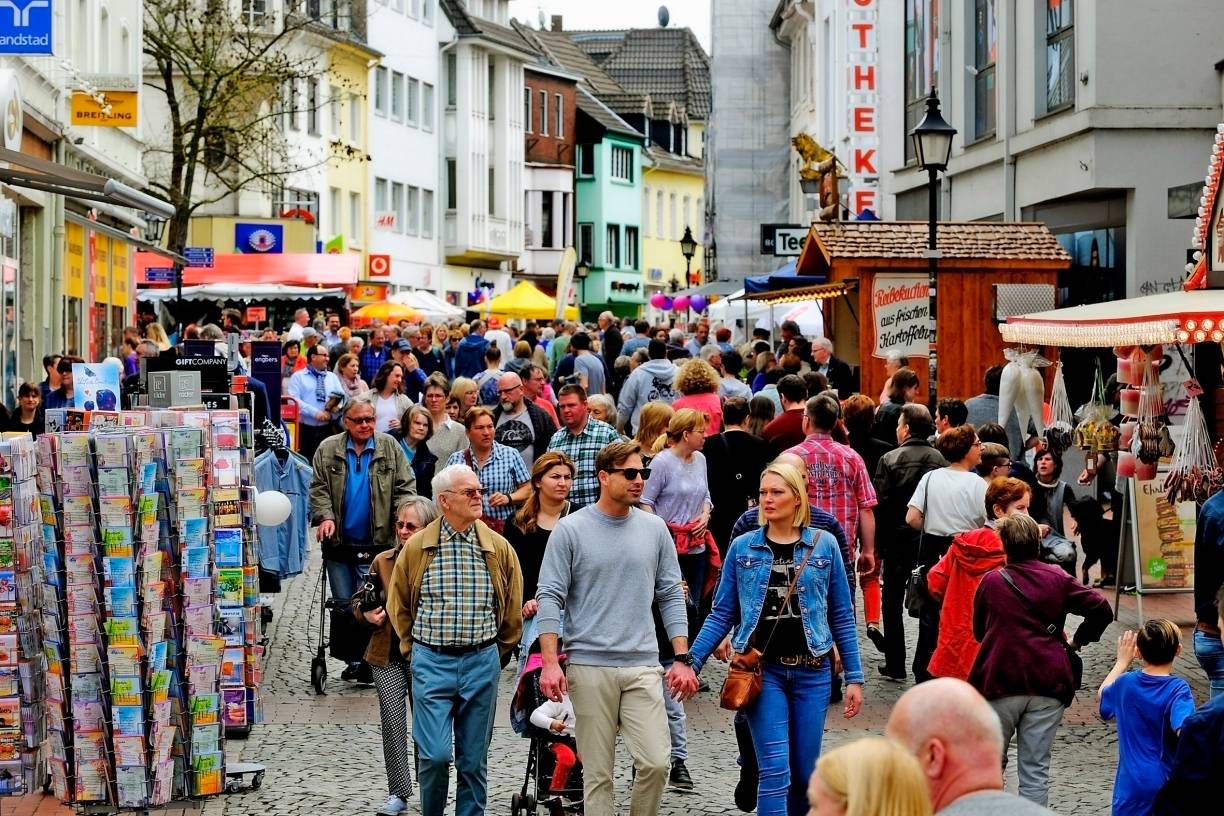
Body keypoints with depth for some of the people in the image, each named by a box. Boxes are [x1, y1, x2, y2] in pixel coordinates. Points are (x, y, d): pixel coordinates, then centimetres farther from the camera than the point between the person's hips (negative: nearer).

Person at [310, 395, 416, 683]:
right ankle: (355, 659, 18)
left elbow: (405, 487, 2)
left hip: (378, 543, -2)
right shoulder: (328, 450, 5)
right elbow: (318, 488, 3)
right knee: (344, 605, 8)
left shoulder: (390, 448, 4)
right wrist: (325, 517, -13)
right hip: (339, 542, 2)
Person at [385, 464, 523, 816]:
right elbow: (398, 606, 13)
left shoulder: (498, 548, 3)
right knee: (435, 755, -9)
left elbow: (512, 611, 13)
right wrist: (415, 651, 11)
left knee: (473, 759, 6)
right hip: (431, 662, -2)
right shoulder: (416, 548, 0)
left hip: (482, 662, 2)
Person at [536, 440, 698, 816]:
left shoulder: (654, 529, 8)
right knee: (597, 772, 1)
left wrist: (682, 659, 5)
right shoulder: (570, 530, -1)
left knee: (656, 762, -8)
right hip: (589, 665, -2)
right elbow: (550, 597, -2)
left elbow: (671, 596, 12)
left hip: (643, 666, 2)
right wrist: (550, 663, -10)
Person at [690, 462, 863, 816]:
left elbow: (842, 616, 6)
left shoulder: (824, 545, 4)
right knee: (776, 771, -9)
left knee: (805, 772, 7)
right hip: (763, 670, -1)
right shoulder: (742, 548, 4)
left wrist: (854, 677, 4)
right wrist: (691, 662, -4)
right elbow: (722, 614, 6)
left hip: (812, 671, 1)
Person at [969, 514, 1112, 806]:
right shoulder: (1057, 579, 2)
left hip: (1000, 683, -1)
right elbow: (1101, 609, -5)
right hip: (1047, 685, 1)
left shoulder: (991, 582, 2)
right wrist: (1078, 641, 8)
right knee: (1035, 770, 1)